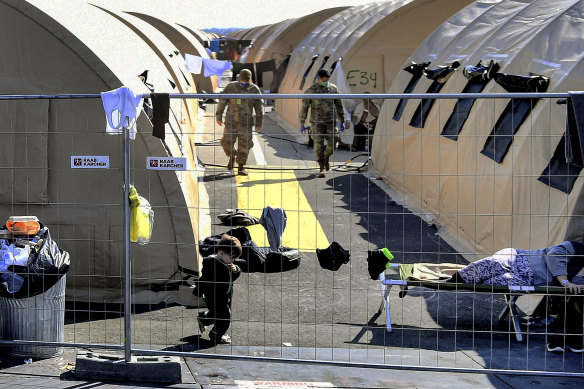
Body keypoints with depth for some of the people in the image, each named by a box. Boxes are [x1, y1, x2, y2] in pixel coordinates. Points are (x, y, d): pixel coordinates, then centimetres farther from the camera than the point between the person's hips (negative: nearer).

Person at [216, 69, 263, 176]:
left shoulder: (254, 90, -3)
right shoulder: (231, 87, -5)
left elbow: (258, 108, 3)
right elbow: (222, 102, 2)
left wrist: (259, 124, 5)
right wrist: (218, 117, 2)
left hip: (246, 122, 0)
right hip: (231, 121, 0)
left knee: (244, 144, -5)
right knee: (227, 142, -5)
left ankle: (241, 167, 7)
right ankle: (232, 156, 26)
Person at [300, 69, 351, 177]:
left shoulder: (333, 88, 6)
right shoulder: (311, 90, -4)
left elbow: (339, 106, 14)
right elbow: (304, 108, -3)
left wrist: (342, 121, 14)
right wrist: (302, 124, -5)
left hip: (330, 121, 2)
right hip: (317, 122, -2)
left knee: (332, 144, -3)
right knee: (318, 145, -5)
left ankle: (326, 158, 28)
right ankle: (322, 168, 5)